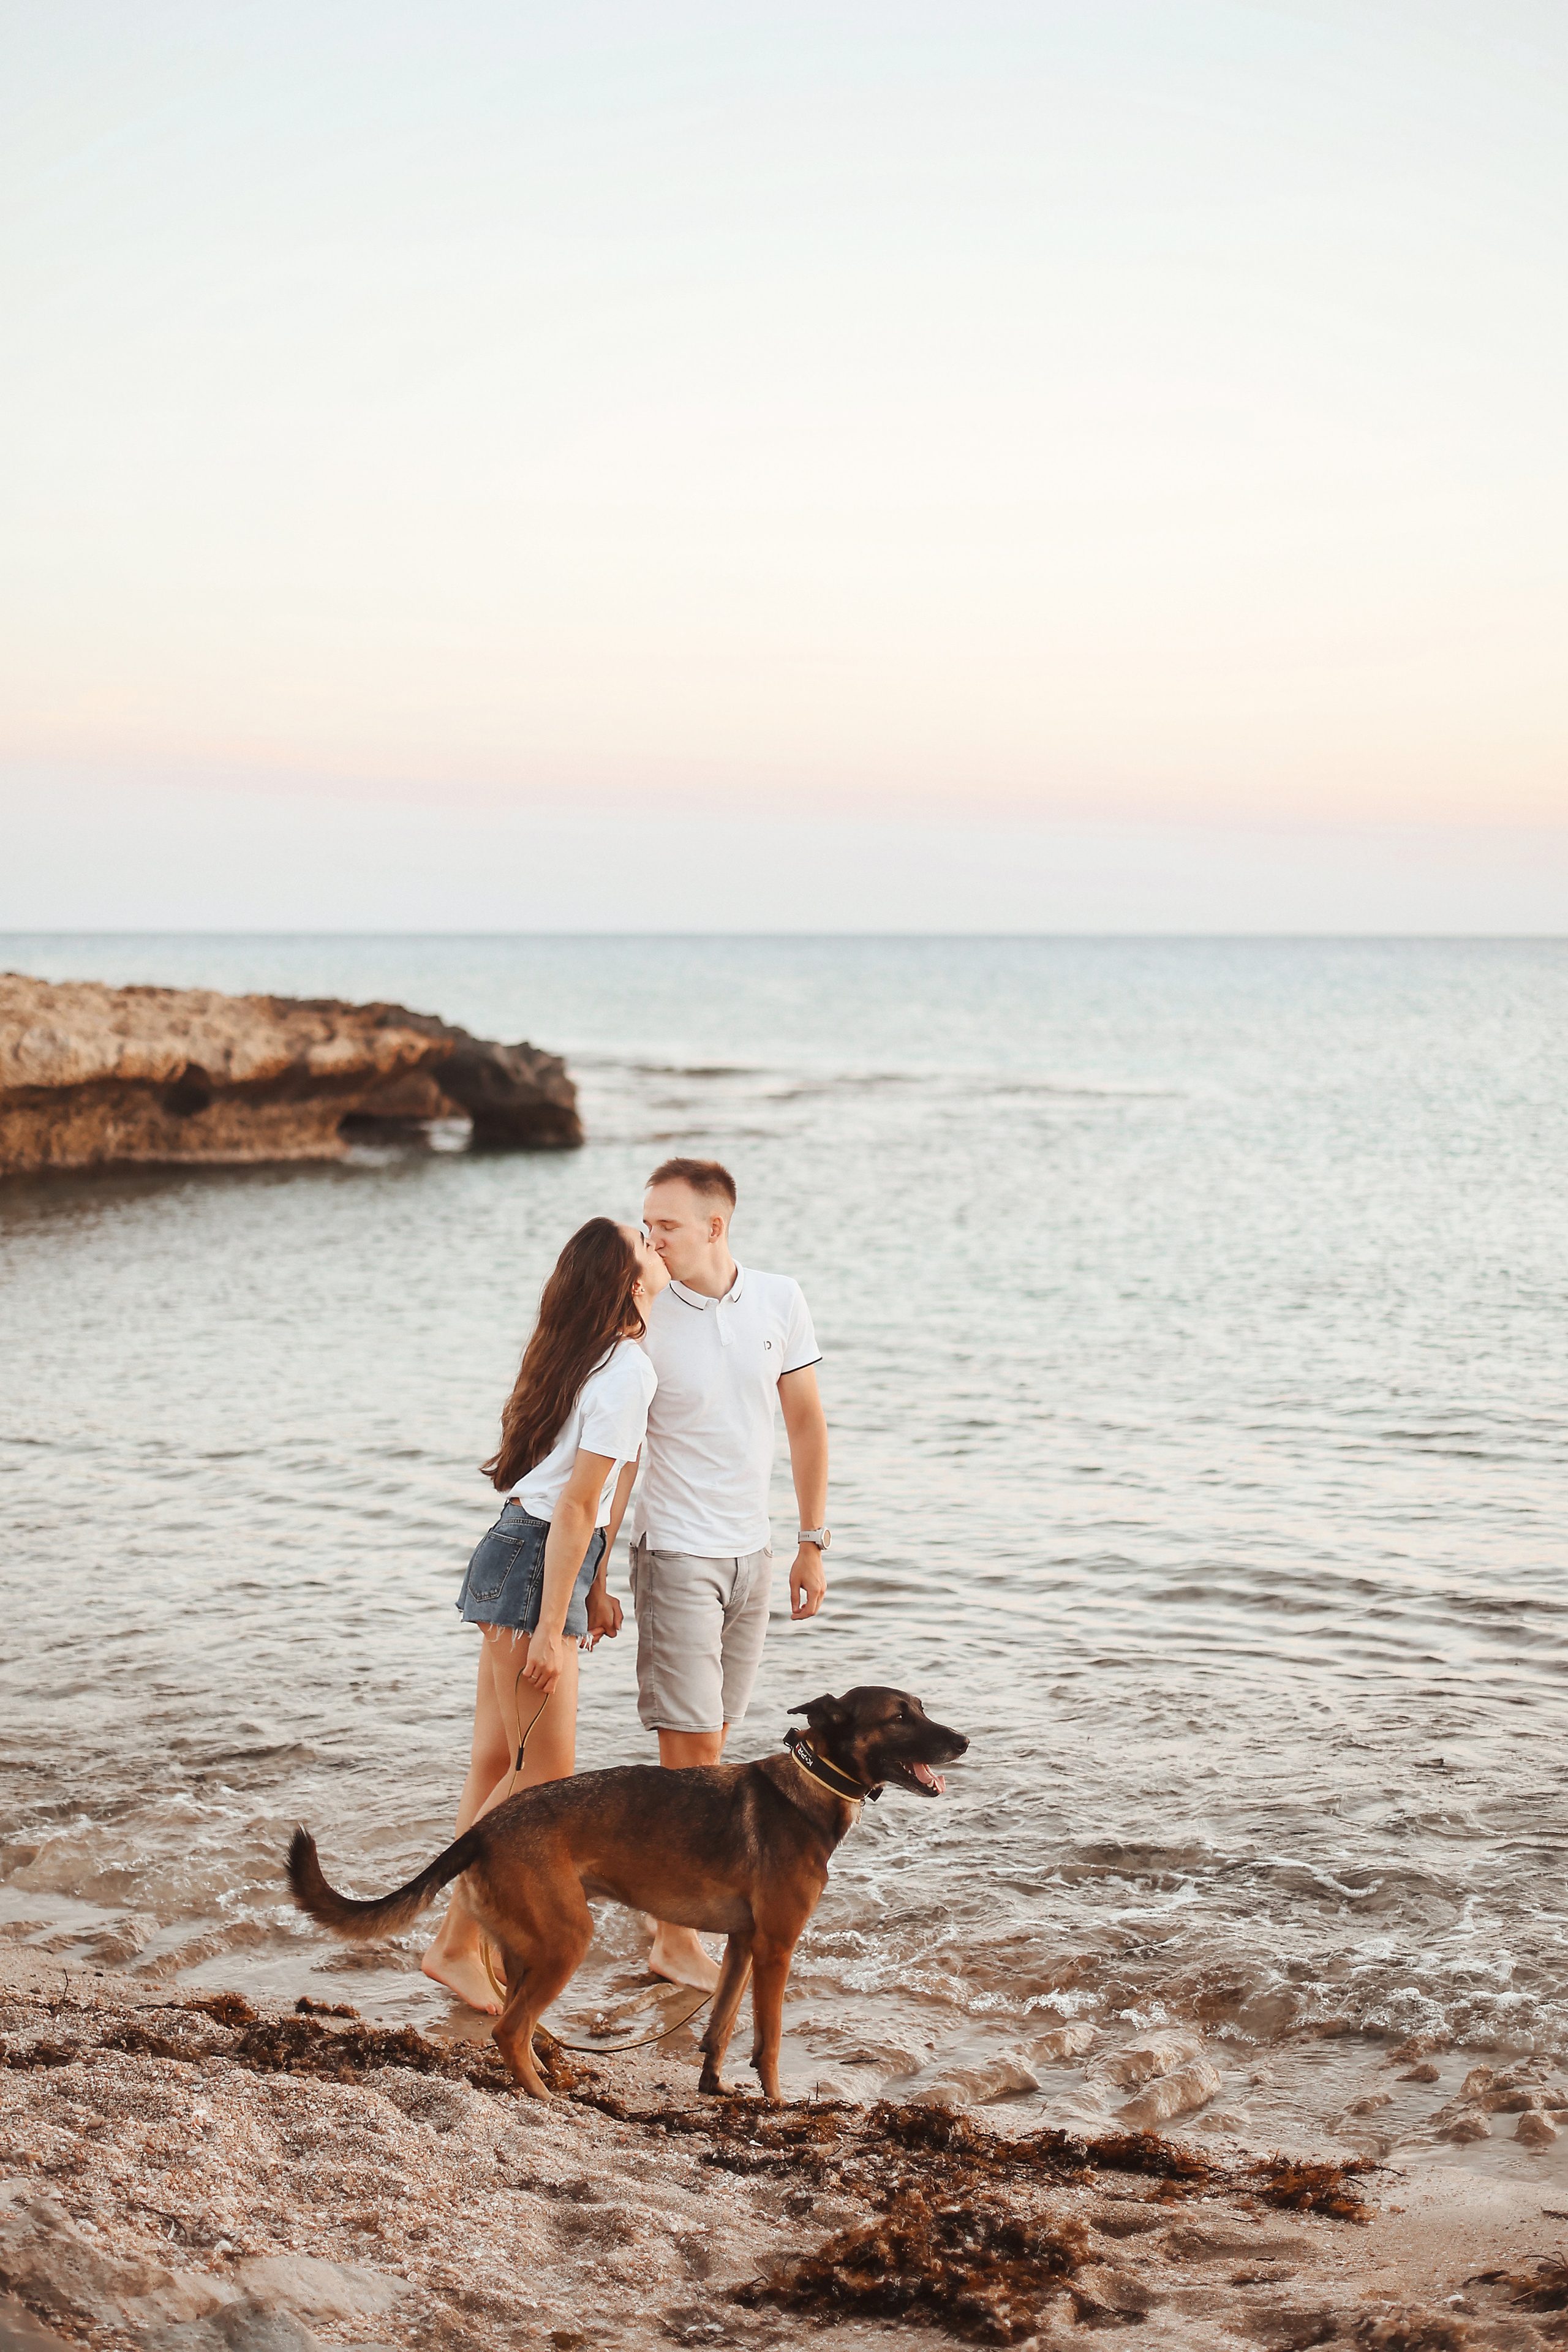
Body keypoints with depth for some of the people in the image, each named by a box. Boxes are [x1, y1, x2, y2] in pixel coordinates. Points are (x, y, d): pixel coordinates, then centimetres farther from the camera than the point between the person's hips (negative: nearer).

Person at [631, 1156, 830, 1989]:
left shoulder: (779, 1300, 0)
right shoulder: (641, 1316, -12)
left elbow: (805, 1421, 10)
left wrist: (813, 1542, 9)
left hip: (751, 1552, 4)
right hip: (675, 1552, -4)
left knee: (705, 1741, 12)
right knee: (690, 1750, -5)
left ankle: (667, 1900, 27)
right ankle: (675, 1942, 5)